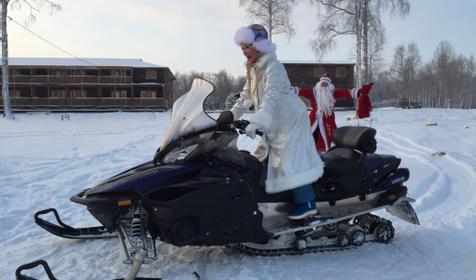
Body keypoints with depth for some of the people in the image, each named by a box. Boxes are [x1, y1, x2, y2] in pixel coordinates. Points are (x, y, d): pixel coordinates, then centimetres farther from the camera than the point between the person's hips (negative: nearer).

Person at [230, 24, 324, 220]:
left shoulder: (273, 67, -20)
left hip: (290, 120, -9)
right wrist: (231, 115, 5)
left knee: (291, 161, -13)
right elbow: (246, 96, 14)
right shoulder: (253, 69, 9)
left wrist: (257, 122, -45)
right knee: (261, 159, 15)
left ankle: (306, 203, -8)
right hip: (274, 124, 10)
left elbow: (272, 97, -34)